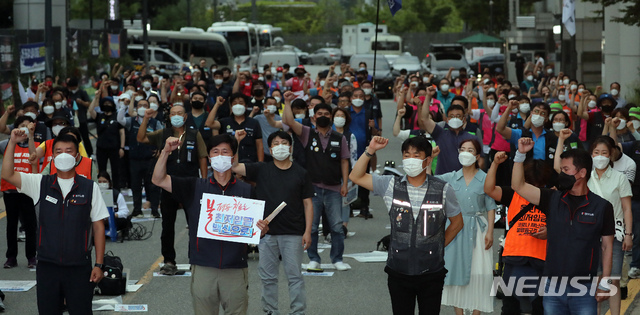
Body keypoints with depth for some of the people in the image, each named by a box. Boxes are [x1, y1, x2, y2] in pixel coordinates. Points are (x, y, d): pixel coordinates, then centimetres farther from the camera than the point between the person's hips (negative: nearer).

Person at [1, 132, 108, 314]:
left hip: (79, 267, -2)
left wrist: (99, 265, -3)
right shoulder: (41, 184, 5)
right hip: (47, 265, 2)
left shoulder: (90, 188, 1)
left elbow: (98, 227, 1)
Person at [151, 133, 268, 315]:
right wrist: (166, 151, -10)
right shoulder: (195, 187, 8)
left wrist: (262, 230, -14)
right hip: (203, 268, 0)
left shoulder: (246, 191, 6)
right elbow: (158, 180, 2)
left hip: (235, 269, 0)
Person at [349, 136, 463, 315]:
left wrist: (439, 245, 7)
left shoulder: (443, 190, -2)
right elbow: (356, 177, 3)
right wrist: (370, 151, -6)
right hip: (399, 271, 1)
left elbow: (457, 222, 11)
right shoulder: (391, 186, 1)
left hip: (431, 273, -1)